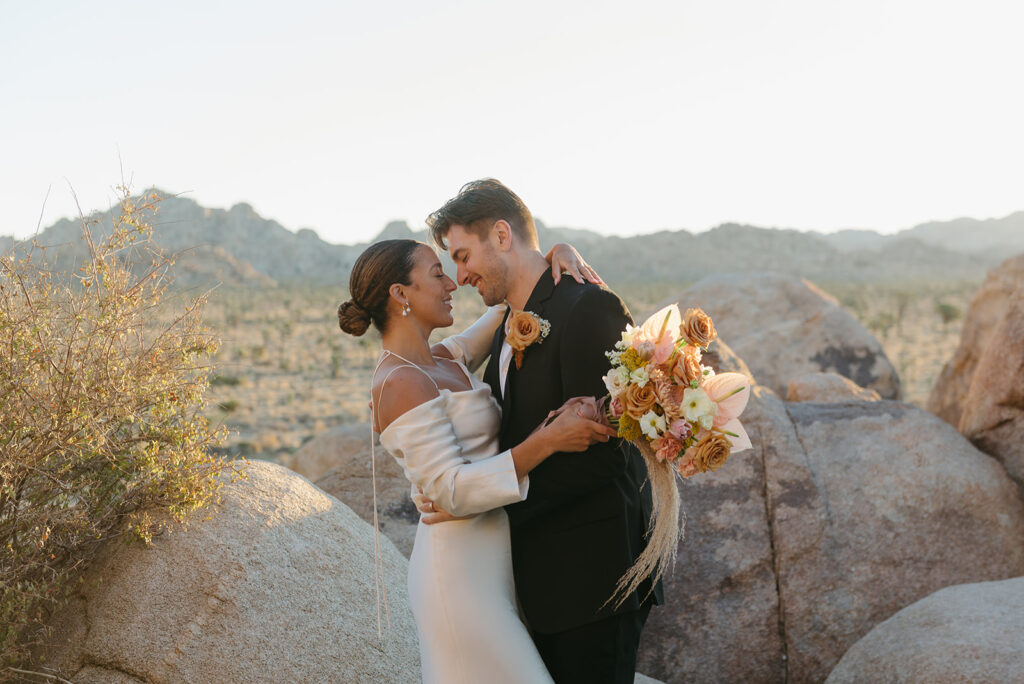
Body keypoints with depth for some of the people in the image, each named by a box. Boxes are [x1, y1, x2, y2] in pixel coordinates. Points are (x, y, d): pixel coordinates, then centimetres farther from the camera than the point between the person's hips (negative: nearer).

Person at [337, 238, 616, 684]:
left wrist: (556, 255, 1)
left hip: (491, 559, 9)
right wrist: (547, 441, -24)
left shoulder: (445, 360, 10)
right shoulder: (402, 383, -16)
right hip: (461, 571, -9)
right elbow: (451, 491, -22)